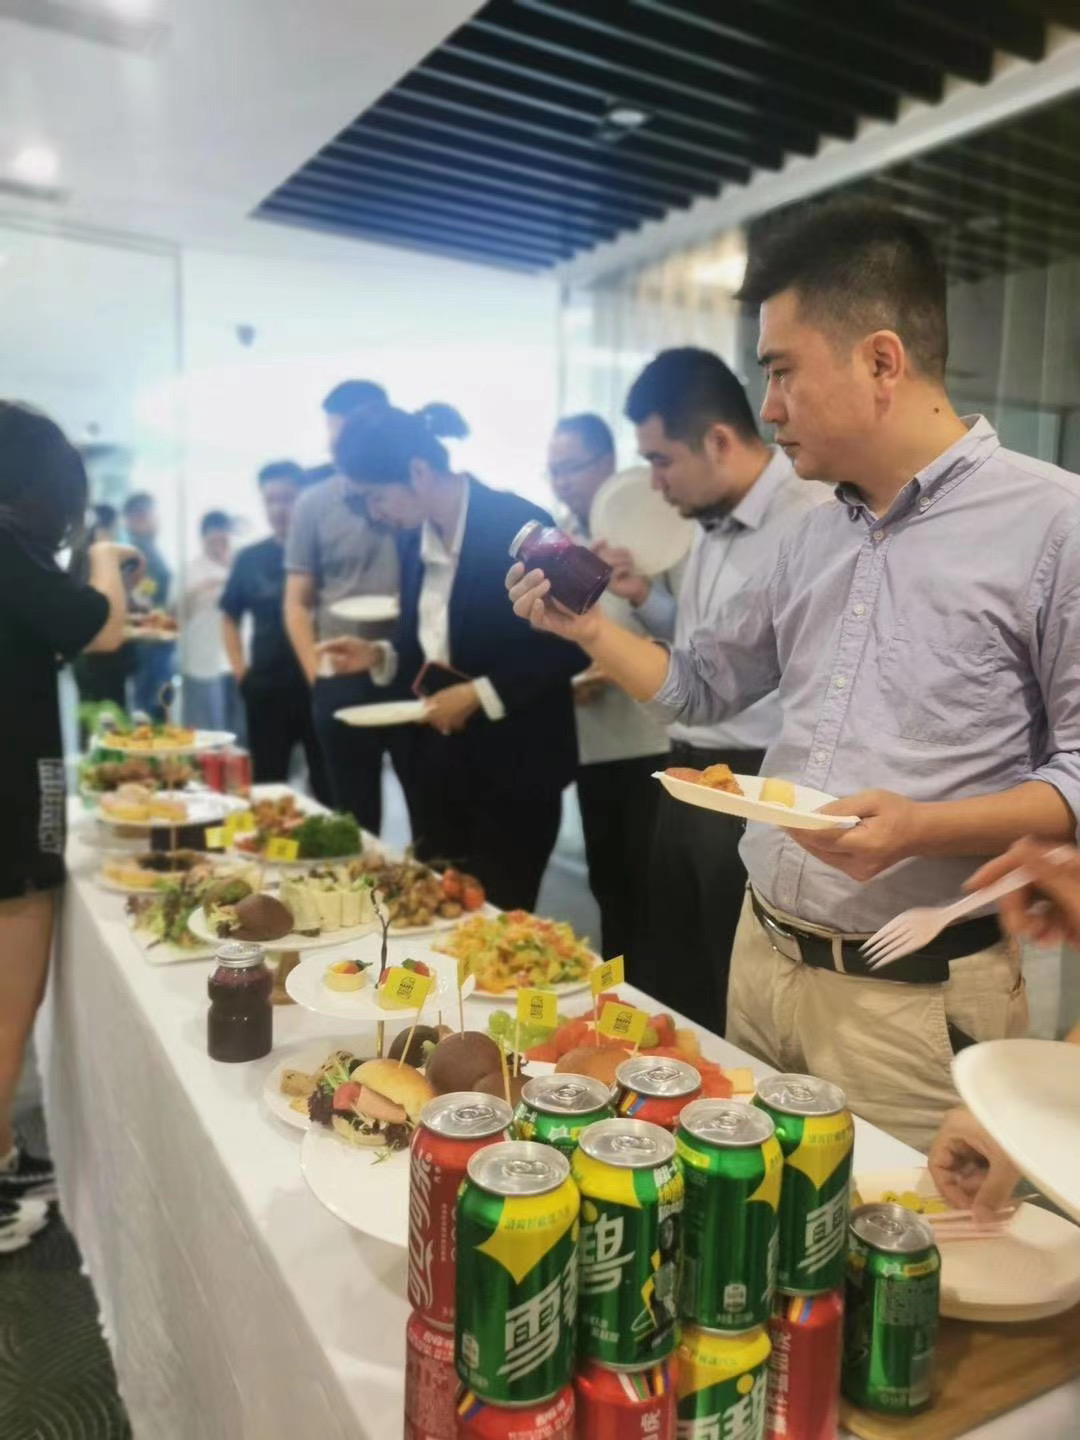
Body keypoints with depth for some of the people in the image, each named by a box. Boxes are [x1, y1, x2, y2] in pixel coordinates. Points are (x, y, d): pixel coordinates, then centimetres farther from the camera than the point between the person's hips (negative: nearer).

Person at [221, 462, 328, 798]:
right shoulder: (249, 558, 9)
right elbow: (230, 616, 19)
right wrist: (239, 669, 8)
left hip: (318, 685, -3)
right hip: (266, 689, 3)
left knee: (329, 786, 3)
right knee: (266, 787, 12)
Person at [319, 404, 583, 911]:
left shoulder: (519, 525, -13)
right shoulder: (415, 538, 7)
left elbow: (569, 646, -14)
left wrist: (480, 694, -20)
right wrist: (379, 656, 0)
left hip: (510, 769, -6)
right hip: (435, 763, 7)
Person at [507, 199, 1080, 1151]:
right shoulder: (814, 540, 10)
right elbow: (700, 686, 19)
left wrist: (923, 827, -26)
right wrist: (584, 626, 8)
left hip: (917, 996, -6)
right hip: (762, 959, 6)